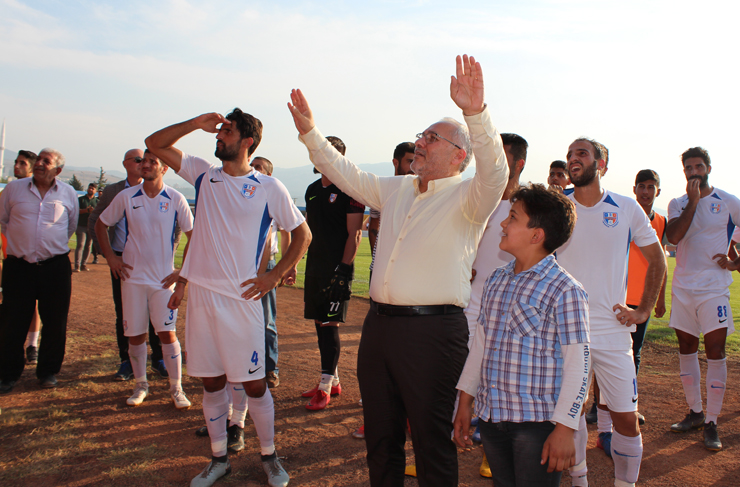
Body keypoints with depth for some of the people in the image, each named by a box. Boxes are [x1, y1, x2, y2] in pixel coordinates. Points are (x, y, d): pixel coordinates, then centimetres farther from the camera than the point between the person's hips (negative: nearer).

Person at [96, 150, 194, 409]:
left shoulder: (175, 199, -4)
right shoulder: (126, 197, 0)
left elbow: (193, 235, 2)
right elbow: (101, 225, 13)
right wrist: (110, 256, 3)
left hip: (164, 278, -2)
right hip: (133, 277, 2)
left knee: (167, 332, -5)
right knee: (135, 334, 7)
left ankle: (176, 388, 7)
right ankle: (140, 384, 24)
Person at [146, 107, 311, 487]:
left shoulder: (269, 188, -3)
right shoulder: (204, 175, 9)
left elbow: (302, 233, 3)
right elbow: (155, 144, 12)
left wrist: (274, 276, -4)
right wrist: (198, 123, 1)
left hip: (241, 299, -4)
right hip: (200, 295, 4)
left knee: (253, 383, 2)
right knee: (211, 381, 12)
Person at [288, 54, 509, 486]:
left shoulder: (467, 198, -6)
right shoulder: (397, 190, 16)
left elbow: (494, 173, -26)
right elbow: (345, 174, 23)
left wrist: (476, 113, -40)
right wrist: (309, 131, 15)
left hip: (433, 331, -7)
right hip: (380, 322, 7)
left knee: (433, 440, 5)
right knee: (381, 434, 19)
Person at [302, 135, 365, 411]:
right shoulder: (312, 189, 16)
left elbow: (354, 234, -12)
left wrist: (343, 268, -18)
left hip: (337, 268, -8)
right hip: (314, 266, 8)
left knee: (329, 324, -7)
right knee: (319, 322, 11)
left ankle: (326, 386, 1)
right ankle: (333, 381, 22)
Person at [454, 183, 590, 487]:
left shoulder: (565, 291, -11)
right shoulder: (496, 281, 8)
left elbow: (578, 365, -12)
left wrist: (564, 429, -15)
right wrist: (465, 403, 14)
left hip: (537, 423, -6)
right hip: (491, 417, 6)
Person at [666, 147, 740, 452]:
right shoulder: (678, 204, 6)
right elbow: (673, 237, -12)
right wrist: (693, 201, -13)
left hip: (714, 289, -3)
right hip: (683, 287, 4)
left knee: (715, 352, -6)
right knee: (687, 349, 10)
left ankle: (711, 424, 1)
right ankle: (695, 413, 24)